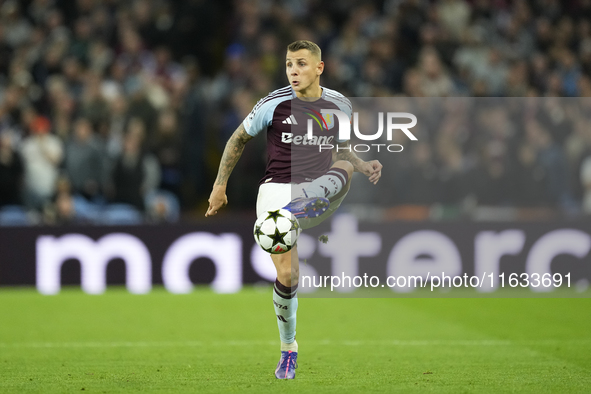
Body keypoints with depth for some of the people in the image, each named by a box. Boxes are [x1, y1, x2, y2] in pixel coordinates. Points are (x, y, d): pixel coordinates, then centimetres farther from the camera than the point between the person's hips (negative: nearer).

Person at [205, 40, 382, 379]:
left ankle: (297, 212, -56)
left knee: (343, 169, -32)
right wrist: (220, 186, 12)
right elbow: (239, 139, 11)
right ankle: (288, 350, 11)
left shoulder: (340, 105, 5)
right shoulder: (274, 104, -3)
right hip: (277, 189, -2)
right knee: (288, 275, -10)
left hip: (319, 194, 2)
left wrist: (364, 166, 2)